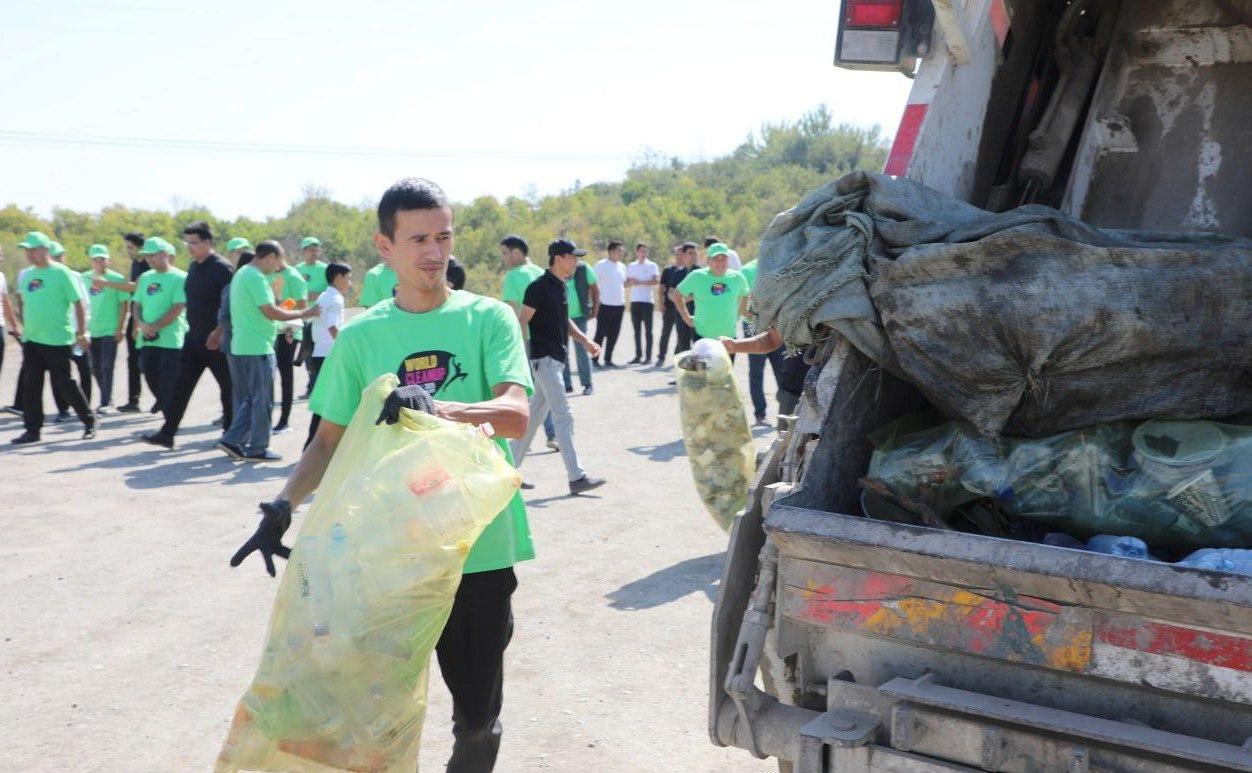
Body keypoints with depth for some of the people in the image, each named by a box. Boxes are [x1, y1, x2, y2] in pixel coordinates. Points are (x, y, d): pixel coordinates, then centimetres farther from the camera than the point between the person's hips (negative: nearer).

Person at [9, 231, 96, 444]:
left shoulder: (62, 273, -9)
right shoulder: (26, 275, 10)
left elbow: (78, 304, -9)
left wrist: (81, 333, -12)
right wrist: (23, 325, 18)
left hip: (57, 340, -6)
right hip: (31, 339, 6)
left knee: (63, 384, -2)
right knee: (30, 386, 4)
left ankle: (88, 421, 15)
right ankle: (32, 429, 11)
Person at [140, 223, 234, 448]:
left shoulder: (222, 268, -13)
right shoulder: (193, 267, 11)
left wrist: (218, 333, -21)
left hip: (217, 340, -8)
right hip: (194, 337, 8)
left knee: (228, 388, 4)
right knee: (179, 386, 4)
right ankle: (167, 433, 7)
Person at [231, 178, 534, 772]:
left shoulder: (488, 318, -1)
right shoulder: (360, 336, 4)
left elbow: (516, 415, -15)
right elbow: (331, 439, 9)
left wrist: (436, 408, -32)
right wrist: (283, 507, -7)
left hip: (482, 550, -1)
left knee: (478, 716, 10)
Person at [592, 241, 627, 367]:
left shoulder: (622, 267, 13)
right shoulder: (601, 265, -6)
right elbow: (594, 284, -6)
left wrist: (623, 300, 14)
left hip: (619, 305, 6)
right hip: (605, 305, -6)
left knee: (613, 334, 7)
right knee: (601, 334, -2)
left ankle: (608, 359, 15)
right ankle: (594, 359, 5)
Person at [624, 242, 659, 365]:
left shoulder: (652, 265, 3)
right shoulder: (631, 266, 15)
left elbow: (656, 281, -10)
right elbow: (627, 283, 15)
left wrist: (639, 282, -14)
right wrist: (631, 282, -9)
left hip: (647, 301, -4)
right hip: (634, 300, 4)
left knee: (648, 330, -3)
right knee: (637, 330, 5)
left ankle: (648, 356, -2)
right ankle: (638, 355, 9)